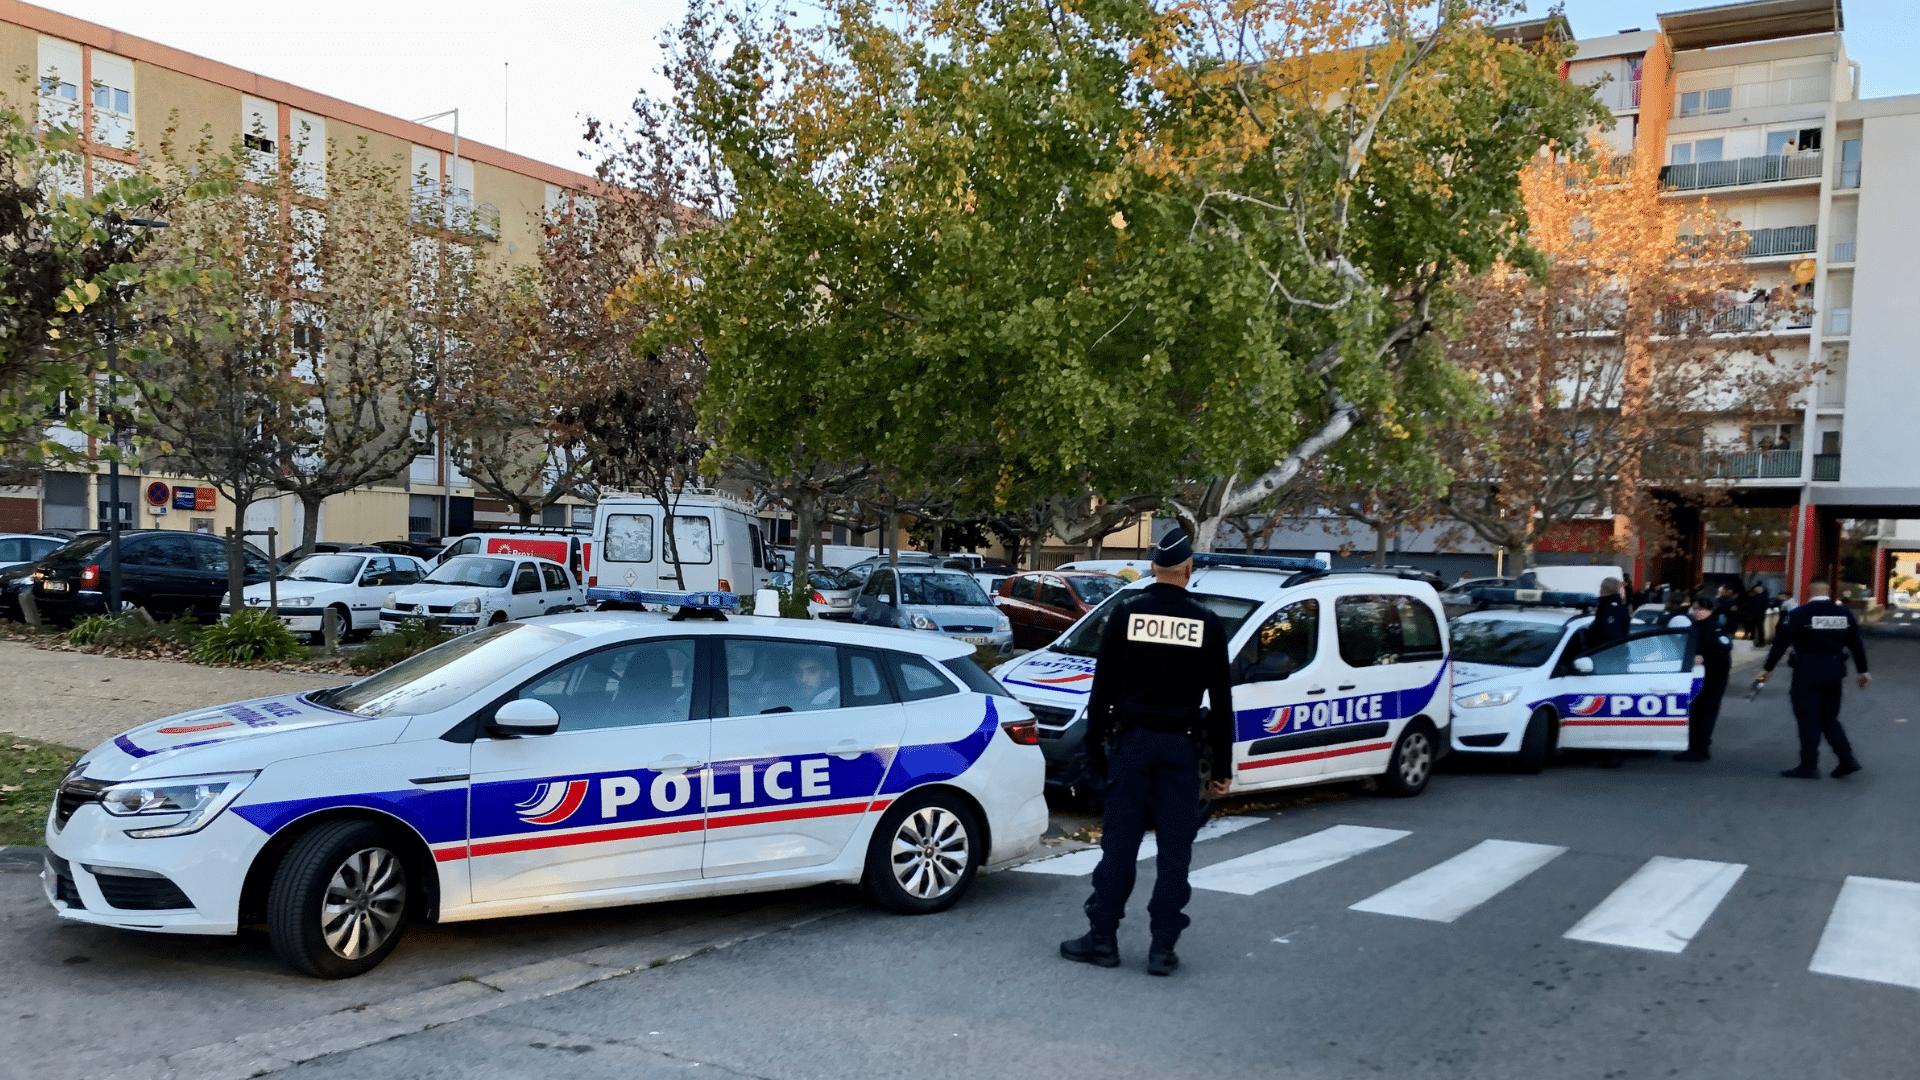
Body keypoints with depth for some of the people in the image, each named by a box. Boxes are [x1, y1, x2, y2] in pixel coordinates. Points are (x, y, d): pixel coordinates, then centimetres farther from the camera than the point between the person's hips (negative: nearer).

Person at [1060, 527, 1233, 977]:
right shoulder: (1207, 625, 0)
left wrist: (1094, 749, 5)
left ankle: (1102, 938, 10)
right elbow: (1221, 703, 2)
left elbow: (1102, 691, -1)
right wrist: (1222, 767, 8)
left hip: (1132, 741, 0)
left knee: (1119, 843, 6)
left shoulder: (1125, 617, -2)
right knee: (1175, 849, 5)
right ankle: (1163, 948, 7)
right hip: (1182, 747, 0)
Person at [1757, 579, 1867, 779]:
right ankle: (1847, 759, 9)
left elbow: (1781, 642, -8)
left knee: (1808, 719, 0)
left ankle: (1809, 766, 1)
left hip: (1807, 672, -5)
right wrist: (1863, 671, 17)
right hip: (1834, 671, 5)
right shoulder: (1845, 614, 6)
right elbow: (1856, 644, 9)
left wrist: (1768, 668, -2)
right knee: (1829, 719, 16)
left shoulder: (1798, 614, -8)